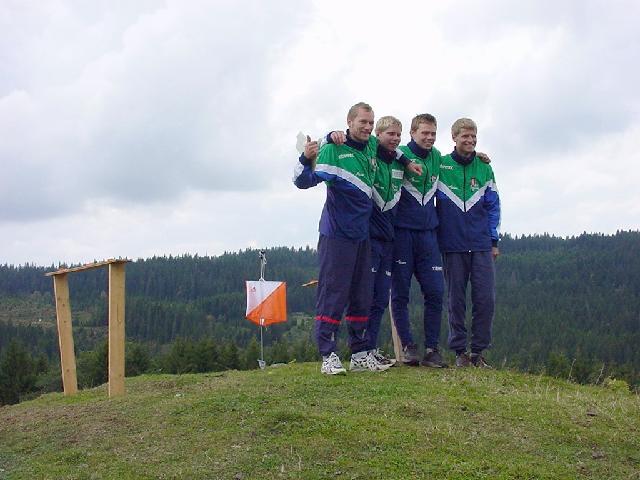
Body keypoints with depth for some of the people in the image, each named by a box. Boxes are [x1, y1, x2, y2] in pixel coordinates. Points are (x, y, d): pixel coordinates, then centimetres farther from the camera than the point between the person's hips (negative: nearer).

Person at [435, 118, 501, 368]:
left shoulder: (484, 169, 9)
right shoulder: (441, 166, 1)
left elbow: (493, 206, 10)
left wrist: (494, 241, 7)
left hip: (482, 245, 2)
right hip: (453, 245, -2)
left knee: (486, 298, -3)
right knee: (456, 300, 4)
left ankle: (479, 351, 8)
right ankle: (460, 351, 13)